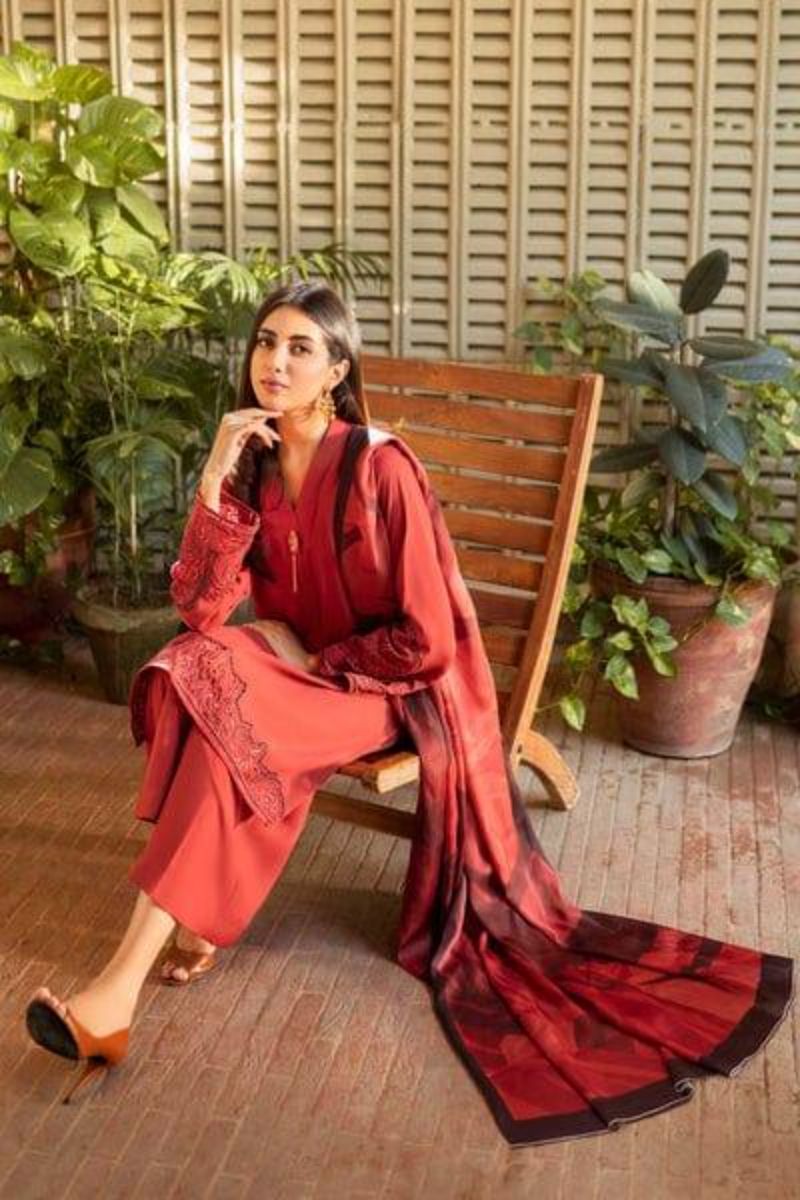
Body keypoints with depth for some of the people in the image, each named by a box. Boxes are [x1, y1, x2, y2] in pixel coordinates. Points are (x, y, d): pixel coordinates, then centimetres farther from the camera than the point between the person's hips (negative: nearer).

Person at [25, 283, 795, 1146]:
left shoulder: (380, 469, -20)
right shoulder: (252, 466, -1)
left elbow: (426, 639, -20)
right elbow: (197, 607, -13)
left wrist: (310, 658, -15)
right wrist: (217, 475, -21)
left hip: (388, 687, -6)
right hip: (295, 669, 6)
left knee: (223, 720, -29)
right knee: (190, 672, -25)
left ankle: (123, 982, -26)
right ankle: (194, 919, -18)